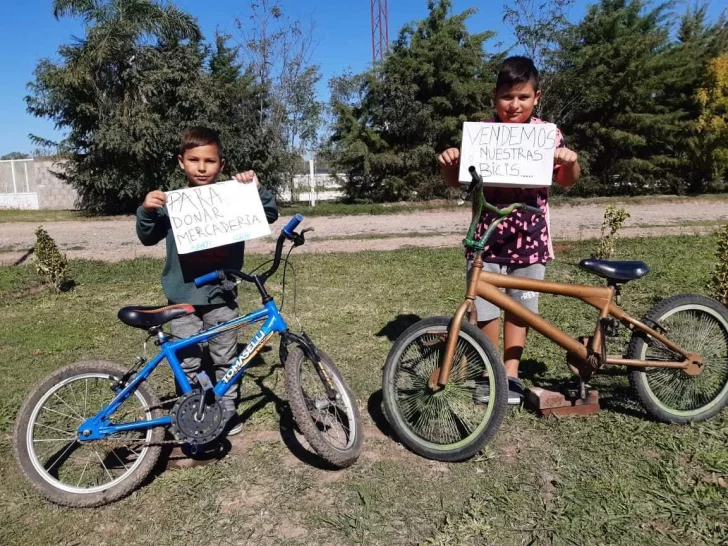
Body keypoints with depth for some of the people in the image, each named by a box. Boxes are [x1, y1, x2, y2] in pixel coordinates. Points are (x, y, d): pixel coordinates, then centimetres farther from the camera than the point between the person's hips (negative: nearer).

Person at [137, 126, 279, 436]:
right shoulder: (173, 203, 1)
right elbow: (148, 238, 3)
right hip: (183, 297, 0)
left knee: (225, 359, 13)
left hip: (221, 296, 0)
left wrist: (256, 188, -19)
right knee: (187, 363, 9)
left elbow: (270, 214, -3)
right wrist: (146, 211, -16)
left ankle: (228, 411, 30)